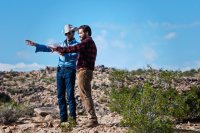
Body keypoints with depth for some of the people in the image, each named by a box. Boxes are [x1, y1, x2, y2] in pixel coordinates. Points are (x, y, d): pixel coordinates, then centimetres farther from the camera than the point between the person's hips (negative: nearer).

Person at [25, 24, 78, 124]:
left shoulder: (76, 45, 1)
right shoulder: (62, 44, 19)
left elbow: (73, 56, -17)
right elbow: (49, 48, 20)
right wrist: (35, 45, 14)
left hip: (70, 70, -6)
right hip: (60, 70, 6)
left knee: (70, 95, -9)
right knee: (60, 95, 3)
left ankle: (73, 118, -7)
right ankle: (63, 118, 7)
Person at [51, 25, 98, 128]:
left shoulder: (87, 42, -9)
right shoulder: (90, 43, 24)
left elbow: (73, 49, -20)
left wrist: (57, 49, -15)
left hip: (84, 71, -11)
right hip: (85, 71, 11)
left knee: (86, 95, -11)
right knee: (83, 95, 13)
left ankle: (93, 119, -11)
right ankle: (91, 118, 14)